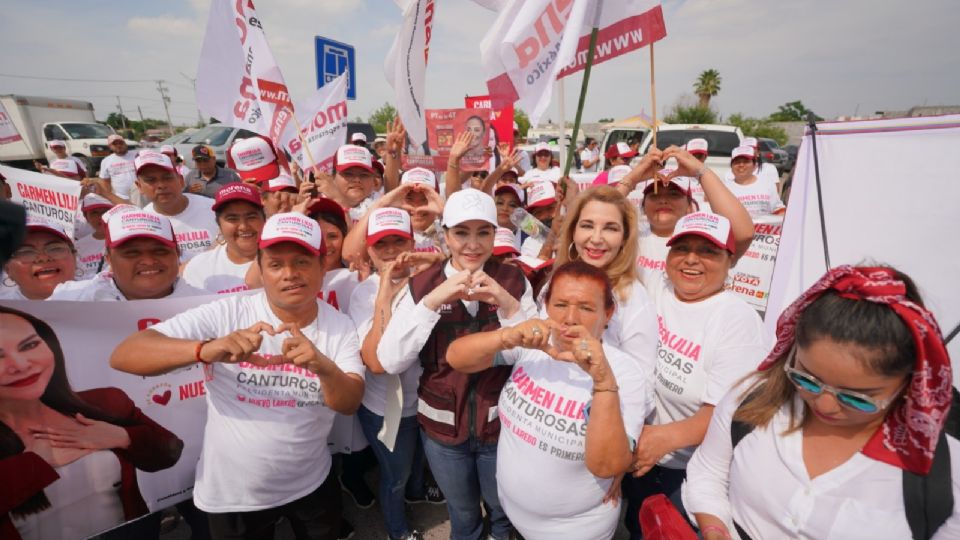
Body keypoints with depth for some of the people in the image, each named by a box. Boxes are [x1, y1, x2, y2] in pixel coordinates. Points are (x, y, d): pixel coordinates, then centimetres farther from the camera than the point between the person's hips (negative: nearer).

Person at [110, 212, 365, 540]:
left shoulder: (340, 327, -10)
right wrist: (205, 349, -41)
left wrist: (324, 367, -38)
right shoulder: (227, 314, -17)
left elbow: (350, 404, -17)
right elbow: (123, 356, -22)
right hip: (233, 494, -2)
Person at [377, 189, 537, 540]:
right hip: (442, 426, 0)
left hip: (502, 422, 1)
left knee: (504, 509, 26)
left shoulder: (513, 280, -9)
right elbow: (390, 362, -19)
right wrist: (432, 301, -30)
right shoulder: (422, 285, -11)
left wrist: (508, 305, -28)